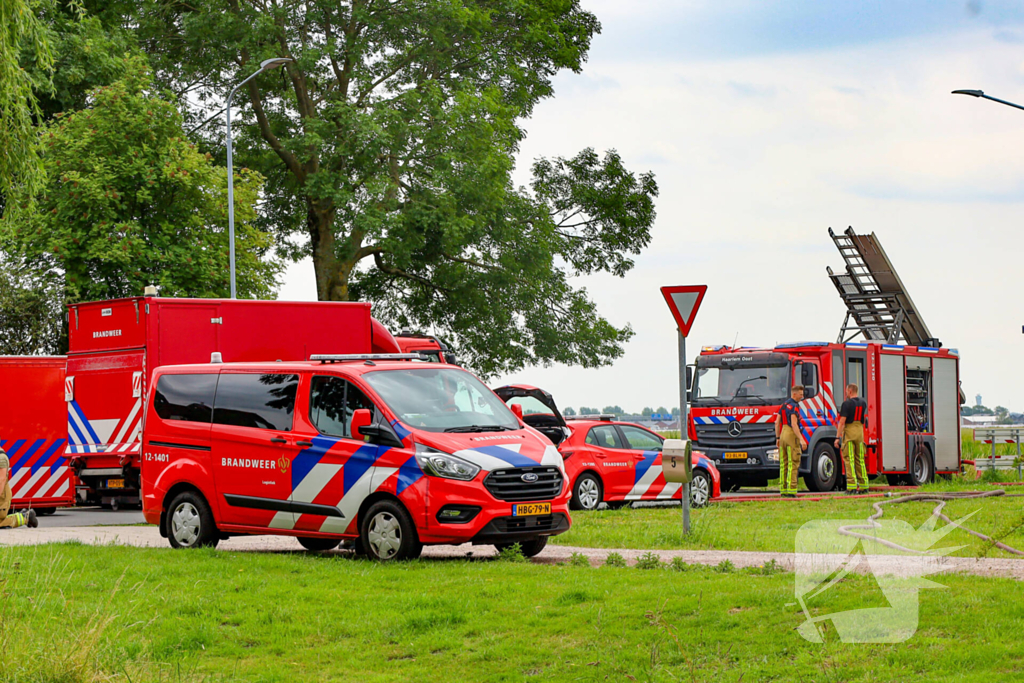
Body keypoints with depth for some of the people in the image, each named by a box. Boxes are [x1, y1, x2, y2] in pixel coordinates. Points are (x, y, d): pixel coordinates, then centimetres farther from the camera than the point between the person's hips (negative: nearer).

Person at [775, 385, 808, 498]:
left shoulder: (784, 405, 15)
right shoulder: (794, 406, -12)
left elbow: (777, 422, 16)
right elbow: (794, 424, -22)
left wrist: (777, 438, 21)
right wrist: (801, 439, -26)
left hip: (783, 434, 8)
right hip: (792, 435, -8)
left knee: (783, 464, 10)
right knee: (793, 464, -8)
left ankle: (783, 490, 10)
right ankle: (791, 491, -12)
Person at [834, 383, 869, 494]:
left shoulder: (847, 404, -10)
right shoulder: (863, 403, 10)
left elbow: (842, 422, -16)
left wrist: (837, 437, -15)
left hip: (849, 431, -6)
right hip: (860, 431, 6)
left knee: (849, 459, -6)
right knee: (860, 460, 10)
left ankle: (851, 486, -13)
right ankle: (863, 486, 10)